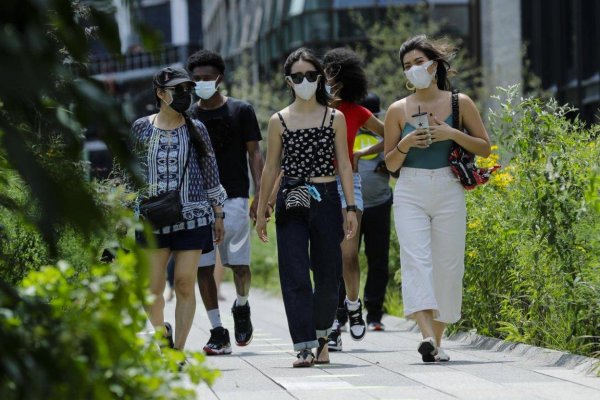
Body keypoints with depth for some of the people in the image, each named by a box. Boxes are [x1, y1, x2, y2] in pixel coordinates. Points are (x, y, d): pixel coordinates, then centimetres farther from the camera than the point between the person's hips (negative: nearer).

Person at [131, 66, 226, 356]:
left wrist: (218, 214, 9)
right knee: (152, 288, -1)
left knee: (185, 284, -4)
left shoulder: (196, 130, 6)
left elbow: (210, 173, 11)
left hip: (192, 217, 0)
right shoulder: (141, 128, 4)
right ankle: (162, 332, 28)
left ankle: (178, 348, 3)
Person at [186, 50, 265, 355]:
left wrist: (260, 195, -4)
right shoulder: (188, 117, 11)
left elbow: (254, 154, 5)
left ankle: (241, 307, 23)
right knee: (203, 267, -2)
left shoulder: (241, 111, 5)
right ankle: (218, 333, 4)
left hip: (234, 196, -2)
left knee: (239, 264, -8)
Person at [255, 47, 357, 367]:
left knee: (327, 273, 5)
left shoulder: (335, 118, 6)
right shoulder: (279, 121, 5)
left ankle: (321, 335, 25)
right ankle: (304, 346, -10)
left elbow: (344, 165, 6)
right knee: (295, 275, -8)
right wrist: (261, 212, 9)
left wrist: (351, 208, 0)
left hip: (326, 200, 1)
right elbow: (271, 168, 10)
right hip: (291, 202, 0)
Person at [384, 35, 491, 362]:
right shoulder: (398, 110, 6)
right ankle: (427, 336, -30)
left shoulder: (460, 103, 4)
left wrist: (453, 134, -10)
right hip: (410, 192, 0)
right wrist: (405, 144, -10)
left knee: (447, 265, 1)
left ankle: (437, 339, 13)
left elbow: (484, 148, 5)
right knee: (415, 260, -17)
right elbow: (390, 163, 10)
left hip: (449, 191, 0)